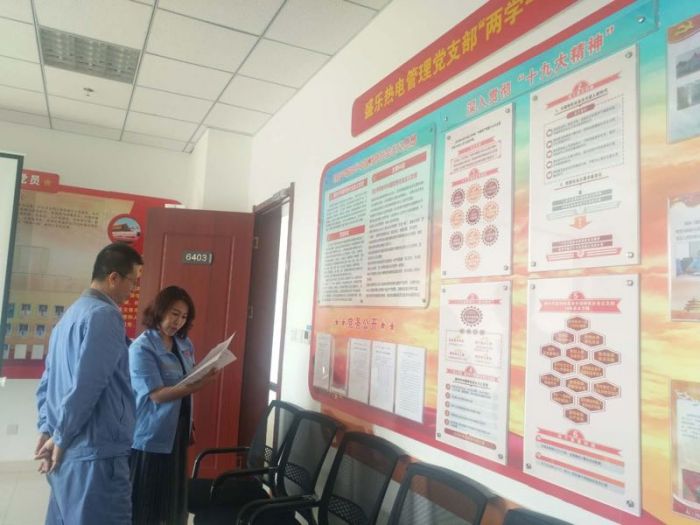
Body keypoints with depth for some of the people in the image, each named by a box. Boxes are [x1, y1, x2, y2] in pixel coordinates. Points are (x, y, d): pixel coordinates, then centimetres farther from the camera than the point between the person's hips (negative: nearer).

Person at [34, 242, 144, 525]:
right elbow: (87, 384, -21)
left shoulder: (71, 314, 15)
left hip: (69, 453, 9)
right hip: (96, 453, -9)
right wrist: (60, 437, -9)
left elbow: (47, 382, 17)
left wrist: (47, 429, 13)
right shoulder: (105, 315, -15)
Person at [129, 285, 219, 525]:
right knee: (146, 497, 6)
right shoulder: (142, 347, -15)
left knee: (173, 493, 17)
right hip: (150, 435, -6)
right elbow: (157, 394, -22)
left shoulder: (185, 344, 6)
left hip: (178, 431, 7)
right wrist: (198, 385, -31)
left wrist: (204, 376, -3)